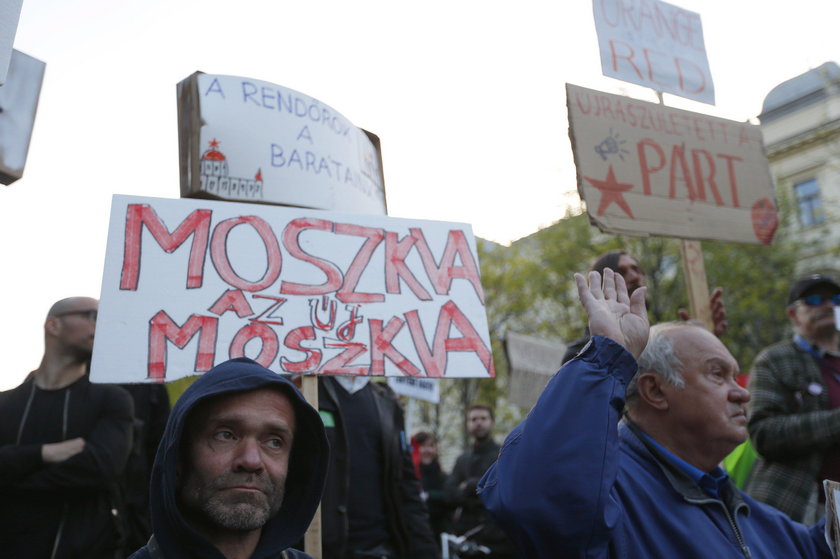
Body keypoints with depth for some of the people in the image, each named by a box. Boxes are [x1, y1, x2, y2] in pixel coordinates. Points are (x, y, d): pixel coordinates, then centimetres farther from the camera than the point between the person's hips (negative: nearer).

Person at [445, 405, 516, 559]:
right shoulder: (463, 460, 14)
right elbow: (450, 493, 2)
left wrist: (470, 486, -5)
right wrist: (482, 497, -12)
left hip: (499, 538, -4)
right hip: (467, 536, 4)